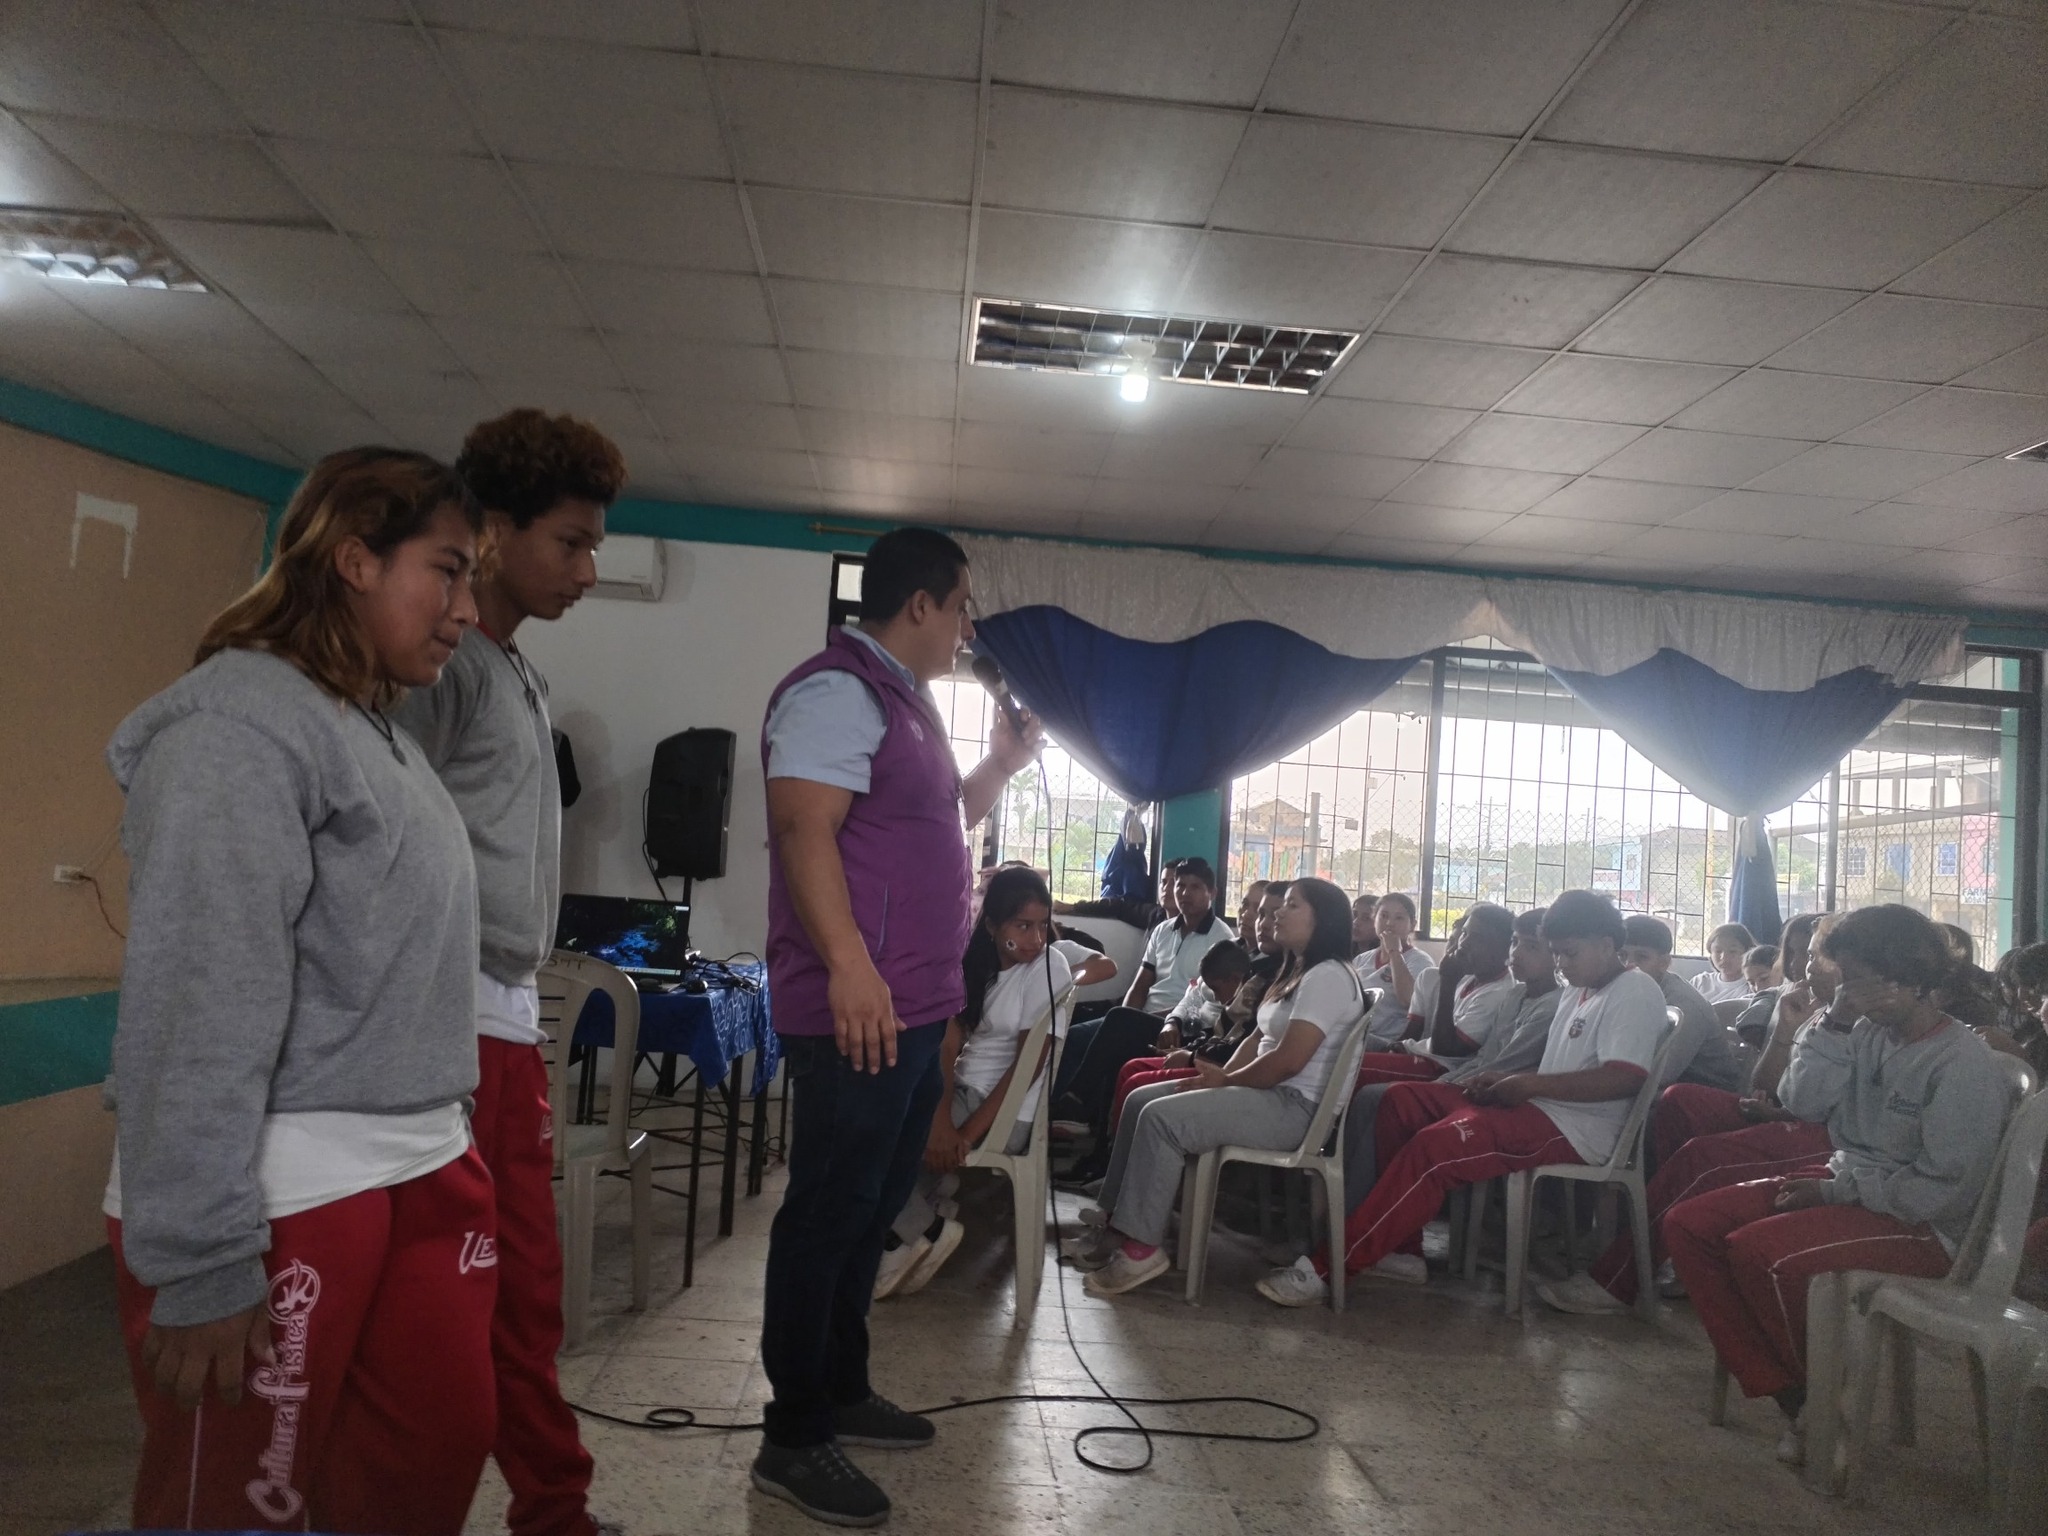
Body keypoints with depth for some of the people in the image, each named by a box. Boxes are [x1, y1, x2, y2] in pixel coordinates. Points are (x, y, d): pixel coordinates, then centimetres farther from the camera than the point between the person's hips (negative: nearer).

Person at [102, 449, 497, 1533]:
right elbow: (203, 1009, -20)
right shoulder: (240, 723, -14)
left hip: (424, 1172, 8)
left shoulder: (385, 734, 14)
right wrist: (201, 1264, -21)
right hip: (282, 1199, -8)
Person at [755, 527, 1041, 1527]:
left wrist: (1003, 764, 20)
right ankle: (793, 1440, 10)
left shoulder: (903, 701, 21)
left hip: (914, 1009, 11)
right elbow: (804, 829, -23)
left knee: (872, 1208, 18)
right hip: (858, 1009, -11)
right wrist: (848, 964, -31)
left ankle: (843, 1393, 32)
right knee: (827, 1213, -2)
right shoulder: (838, 690, -12)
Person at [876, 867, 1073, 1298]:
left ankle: (921, 1232, 5)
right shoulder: (973, 962, 6)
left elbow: (1028, 1065, -14)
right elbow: (948, 1045, -4)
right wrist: (941, 1119, -20)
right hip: (961, 1091, 6)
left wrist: (968, 1134, -19)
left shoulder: (1049, 966, -11)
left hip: (1005, 1112, -6)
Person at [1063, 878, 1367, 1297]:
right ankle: (1116, 1221, 4)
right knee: (1141, 1100, 5)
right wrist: (1223, 1074, 0)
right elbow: (1260, 1039, 18)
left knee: (1162, 1117, -23)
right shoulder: (1297, 974, 19)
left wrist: (1224, 1081, -11)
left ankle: (1141, 1246, -17)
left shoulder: (1328, 976, -16)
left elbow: (1288, 1060, -23)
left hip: (1296, 1106, -11)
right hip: (1270, 1093, 11)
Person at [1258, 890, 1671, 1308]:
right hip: (1542, 1108, 11)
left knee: (1435, 1146, -28)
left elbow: (1625, 1078, -22)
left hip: (1576, 1130, -10)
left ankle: (1325, 1268, -29)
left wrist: (1529, 1085, -19)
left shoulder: (1637, 993, -8)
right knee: (1401, 1099, 0)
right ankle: (1399, 1246, -4)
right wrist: (1507, 1080, 5)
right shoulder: (1578, 992, 21)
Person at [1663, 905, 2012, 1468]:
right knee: (1688, 1225, -7)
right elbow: (1802, 1101, -1)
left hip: (1920, 1226, -8)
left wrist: (1835, 1192, -16)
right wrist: (1836, 1022, -8)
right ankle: (1787, 1393, -6)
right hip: (1849, 1190, 8)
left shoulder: (1962, 1064, -18)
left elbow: (1944, 1190, -19)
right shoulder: (1869, 1034, 3)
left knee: (1755, 1250, -30)